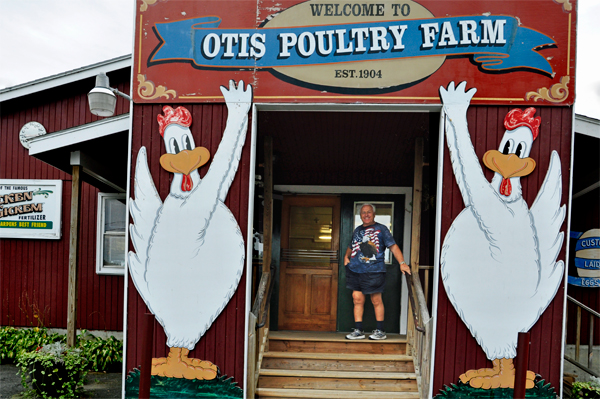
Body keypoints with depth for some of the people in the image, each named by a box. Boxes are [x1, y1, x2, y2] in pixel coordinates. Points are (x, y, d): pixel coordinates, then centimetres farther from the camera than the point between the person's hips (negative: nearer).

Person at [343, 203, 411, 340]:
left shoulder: (381, 229, 3)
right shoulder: (357, 230, 17)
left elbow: (393, 246, -4)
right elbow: (351, 247, 32)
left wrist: (402, 263, -13)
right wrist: (346, 257, 14)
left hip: (374, 271, -5)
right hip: (355, 270, 5)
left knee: (376, 300, 2)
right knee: (357, 299, 3)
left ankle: (380, 331, 14)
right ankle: (358, 330, 12)